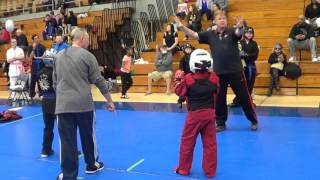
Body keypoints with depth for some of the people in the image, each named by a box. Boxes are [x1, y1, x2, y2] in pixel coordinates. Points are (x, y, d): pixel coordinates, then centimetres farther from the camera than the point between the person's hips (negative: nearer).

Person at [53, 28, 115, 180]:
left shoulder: (58, 56, 12)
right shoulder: (87, 56, -3)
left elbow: (55, 82, 19)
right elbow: (99, 81, -2)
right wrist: (109, 101, 7)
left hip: (63, 105, 3)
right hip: (83, 104, -3)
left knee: (67, 141, 4)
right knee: (88, 136, 16)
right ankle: (91, 165, 35)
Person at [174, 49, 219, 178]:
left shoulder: (188, 79, -13)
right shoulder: (213, 78, -4)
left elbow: (180, 92, -1)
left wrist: (179, 81, 13)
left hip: (194, 114, -3)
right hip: (209, 113, 3)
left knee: (187, 142, 12)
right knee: (210, 143, 9)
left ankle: (184, 169, 23)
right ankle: (210, 171, 16)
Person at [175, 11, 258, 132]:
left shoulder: (231, 32, -3)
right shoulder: (210, 34, 4)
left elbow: (239, 33, -24)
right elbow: (194, 35, 0)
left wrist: (240, 26, -48)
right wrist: (181, 27, -14)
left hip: (235, 71, -2)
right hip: (218, 72, 3)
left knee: (244, 97, 6)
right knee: (219, 99, 11)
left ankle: (254, 121, 24)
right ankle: (221, 123, 27)